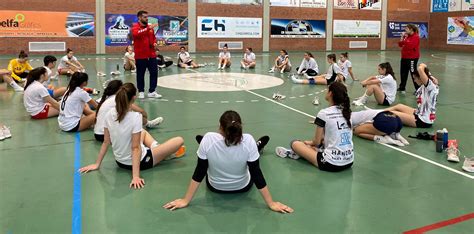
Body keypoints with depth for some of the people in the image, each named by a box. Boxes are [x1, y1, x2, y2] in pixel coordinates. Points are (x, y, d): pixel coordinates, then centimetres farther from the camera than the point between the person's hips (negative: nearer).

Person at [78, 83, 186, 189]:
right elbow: (135, 148, -27)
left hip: (120, 161, 7)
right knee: (179, 141, 7)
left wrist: (97, 164, 8)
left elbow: (106, 142, -3)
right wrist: (135, 176, -25)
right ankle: (166, 154, 34)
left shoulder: (109, 115, -11)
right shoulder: (135, 117, -28)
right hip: (140, 161, -7)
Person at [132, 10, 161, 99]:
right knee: (140, 74, 4)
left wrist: (154, 43, 4)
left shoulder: (150, 27, 11)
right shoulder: (135, 27, -6)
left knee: (154, 73, 3)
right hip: (140, 56, -5)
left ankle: (152, 91, 11)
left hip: (152, 55, 5)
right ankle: (141, 92, 17)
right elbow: (136, 33, -30)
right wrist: (148, 28, -34)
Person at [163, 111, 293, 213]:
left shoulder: (208, 139, -30)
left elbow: (199, 173, -22)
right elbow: (257, 174, -24)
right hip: (242, 188, 0)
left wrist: (185, 200, -10)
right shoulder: (248, 141, -30)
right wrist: (271, 203, -13)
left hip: (215, 187, 0)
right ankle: (258, 147, 59)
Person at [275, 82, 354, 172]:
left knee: (295, 144, 5)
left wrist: (310, 142, 17)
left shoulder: (324, 113, -13)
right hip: (349, 162, 7)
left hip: (332, 164, -7)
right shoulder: (346, 112, 6)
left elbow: (317, 142, -3)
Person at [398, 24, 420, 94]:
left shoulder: (416, 37, -12)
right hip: (404, 57, 9)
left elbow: (411, 46, -25)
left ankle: (418, 89, 1)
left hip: (412, 58, -9)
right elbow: (400, 44, 12)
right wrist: (402, 37, 0)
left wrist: (405, 39, -19)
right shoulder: (407, 36, 11)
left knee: (413, 73, -6)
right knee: (403, 72, 14)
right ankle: (402, 87, 27)